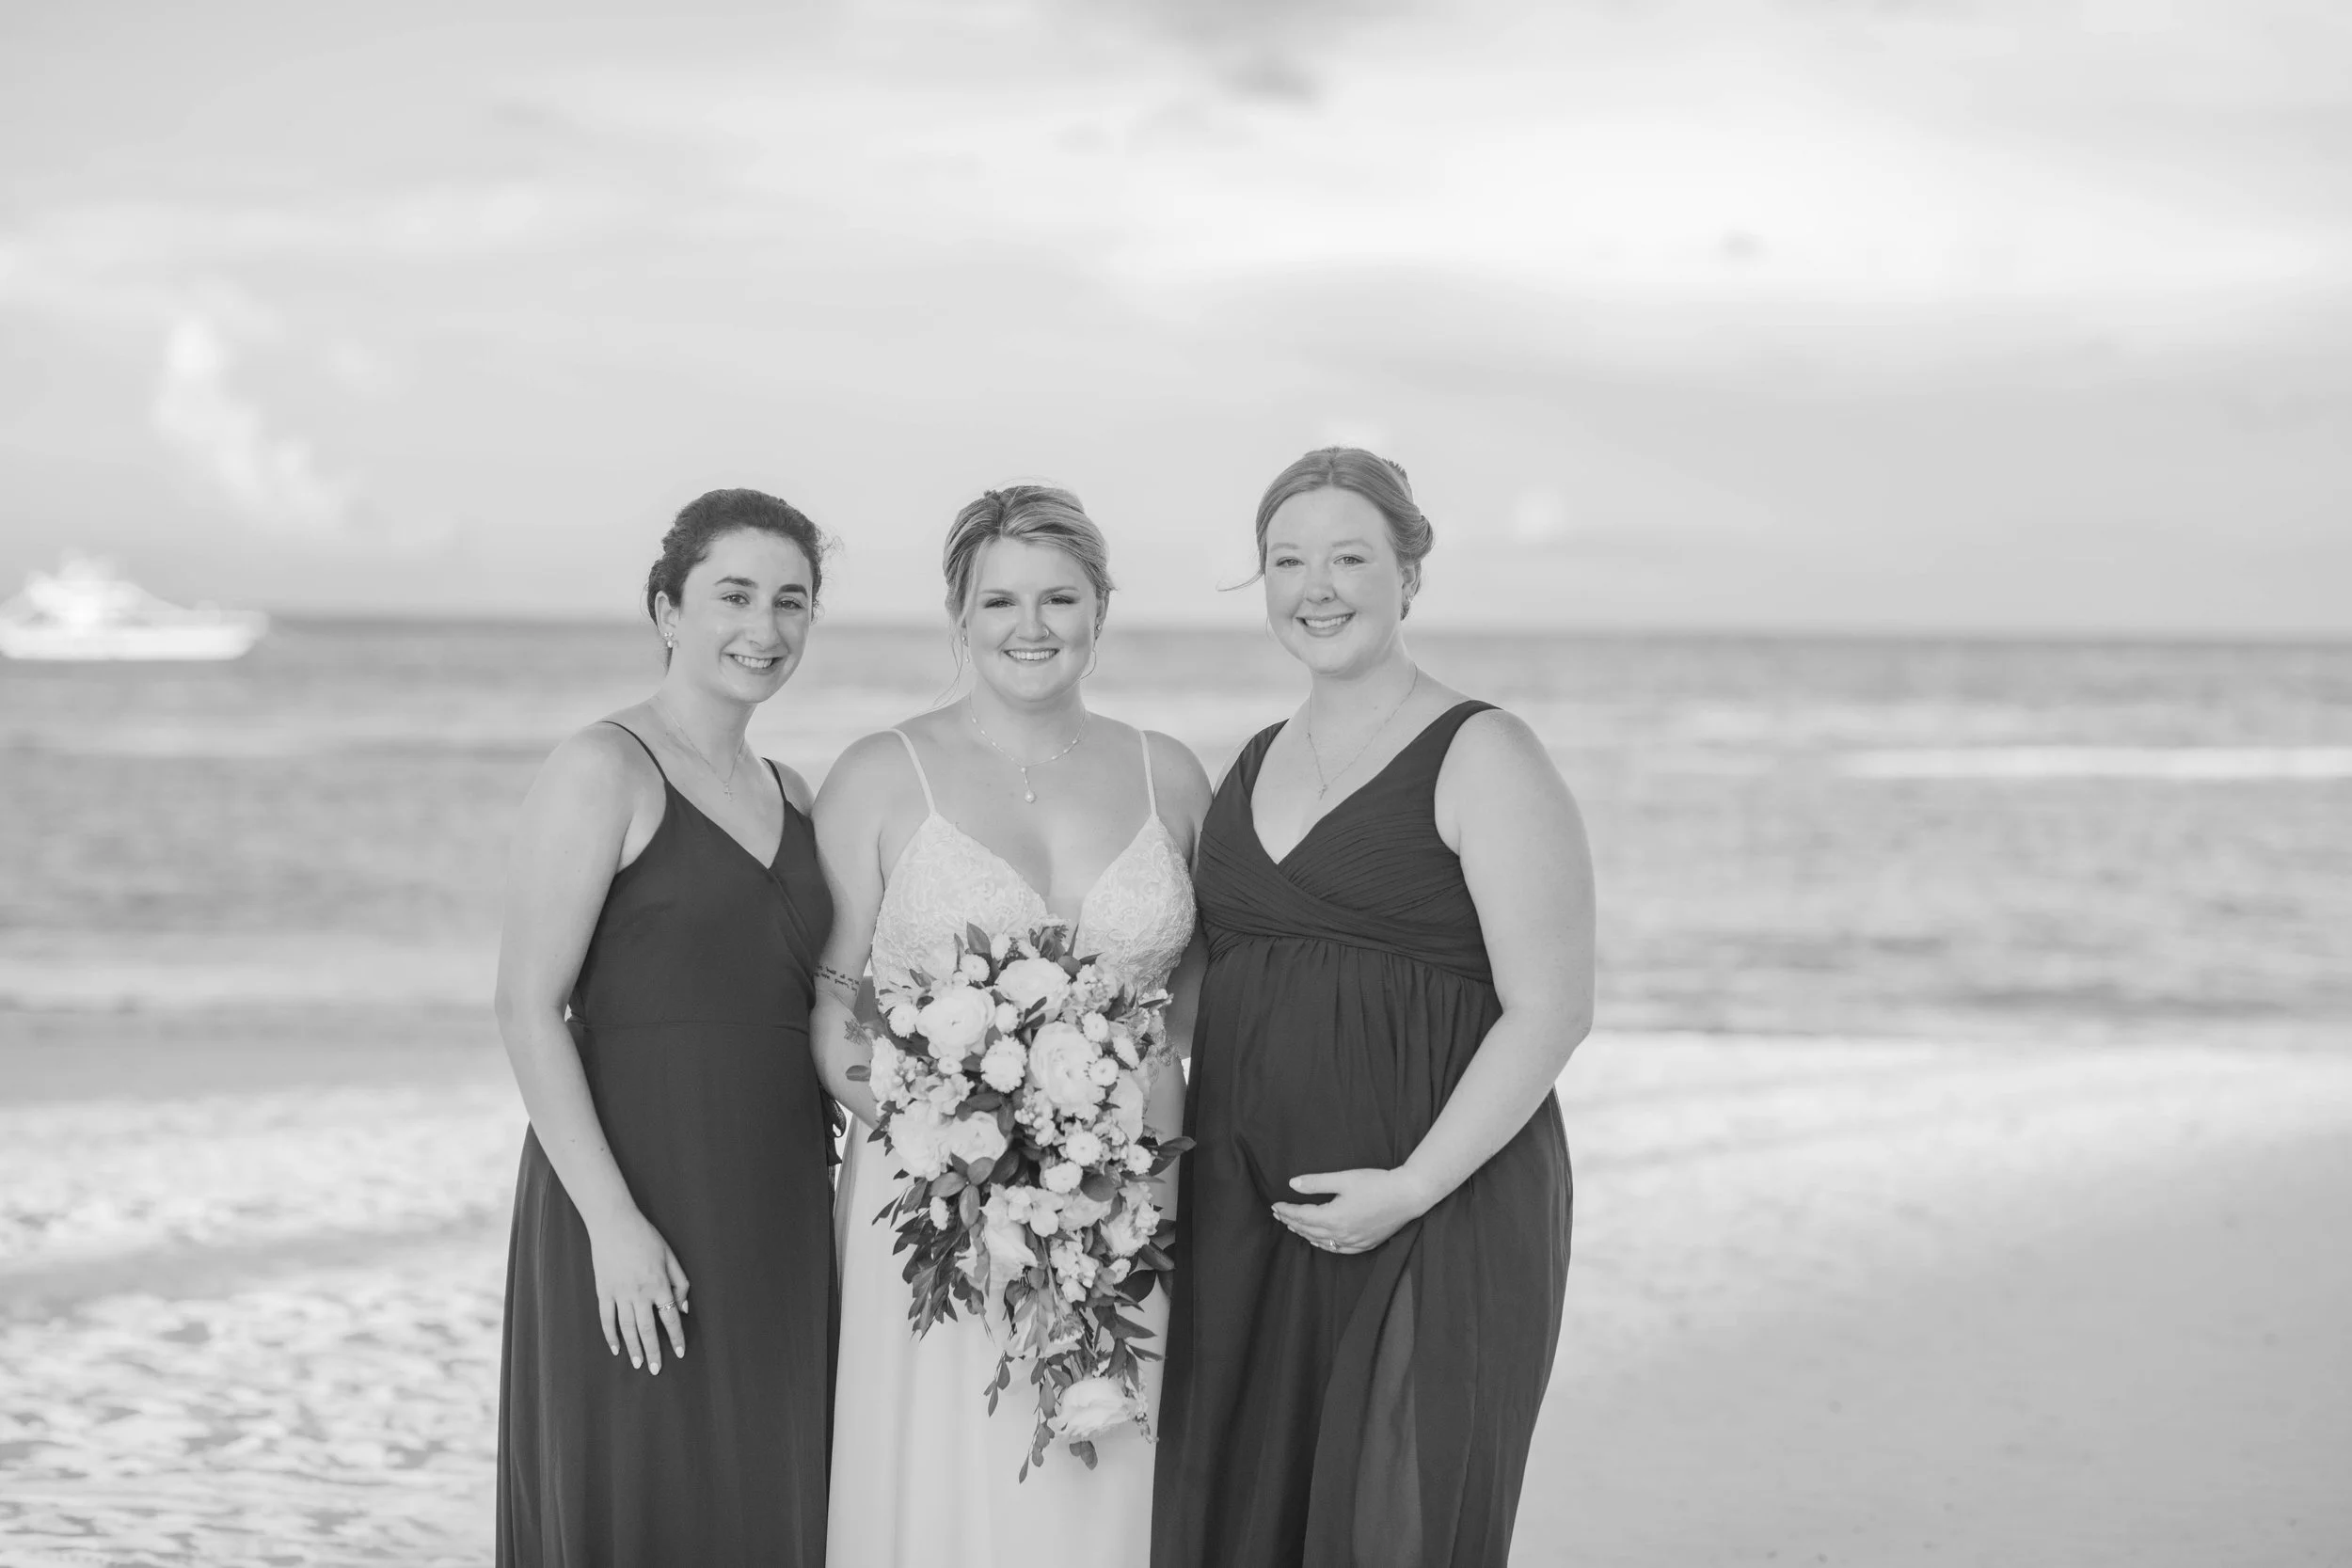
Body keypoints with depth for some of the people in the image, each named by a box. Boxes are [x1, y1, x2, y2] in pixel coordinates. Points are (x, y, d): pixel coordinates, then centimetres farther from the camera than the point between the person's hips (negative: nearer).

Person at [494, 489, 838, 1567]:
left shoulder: (791, 796, 14)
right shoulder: (603, 770, -8)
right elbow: (527, 1005, -13)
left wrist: (828, 1209, 9)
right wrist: (613, 1219, -18)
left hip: (779, 1223, 7)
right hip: (639, 1212, -7)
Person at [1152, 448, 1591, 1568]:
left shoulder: (1482, 760, -6)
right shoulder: (1252, 769, 14)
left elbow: (1552, 1010, -11)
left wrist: (1413, 1186, -18)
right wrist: (1172, 1163, 4)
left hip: (1438, 1218, -6)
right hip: (1244, 1228, 6)